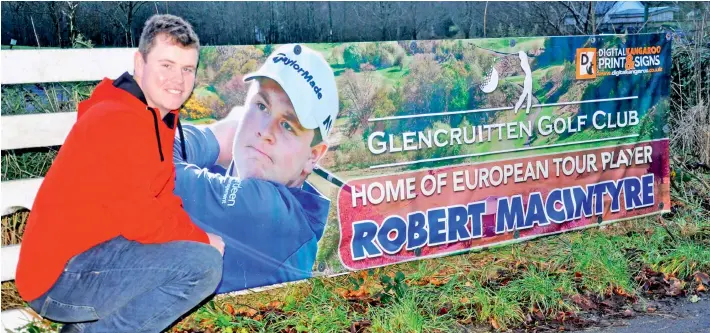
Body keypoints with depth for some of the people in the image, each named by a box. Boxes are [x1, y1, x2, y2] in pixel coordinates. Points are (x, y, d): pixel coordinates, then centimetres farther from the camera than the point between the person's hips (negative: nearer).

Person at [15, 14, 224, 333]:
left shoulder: (160, 117, 12)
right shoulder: (117, 120, -18)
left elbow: (164, 203, 13)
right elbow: (140, 218, -22)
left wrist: (199, 236, -4)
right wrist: (202, 239, -8)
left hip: (90, 254, 10)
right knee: (203, 265, -22)